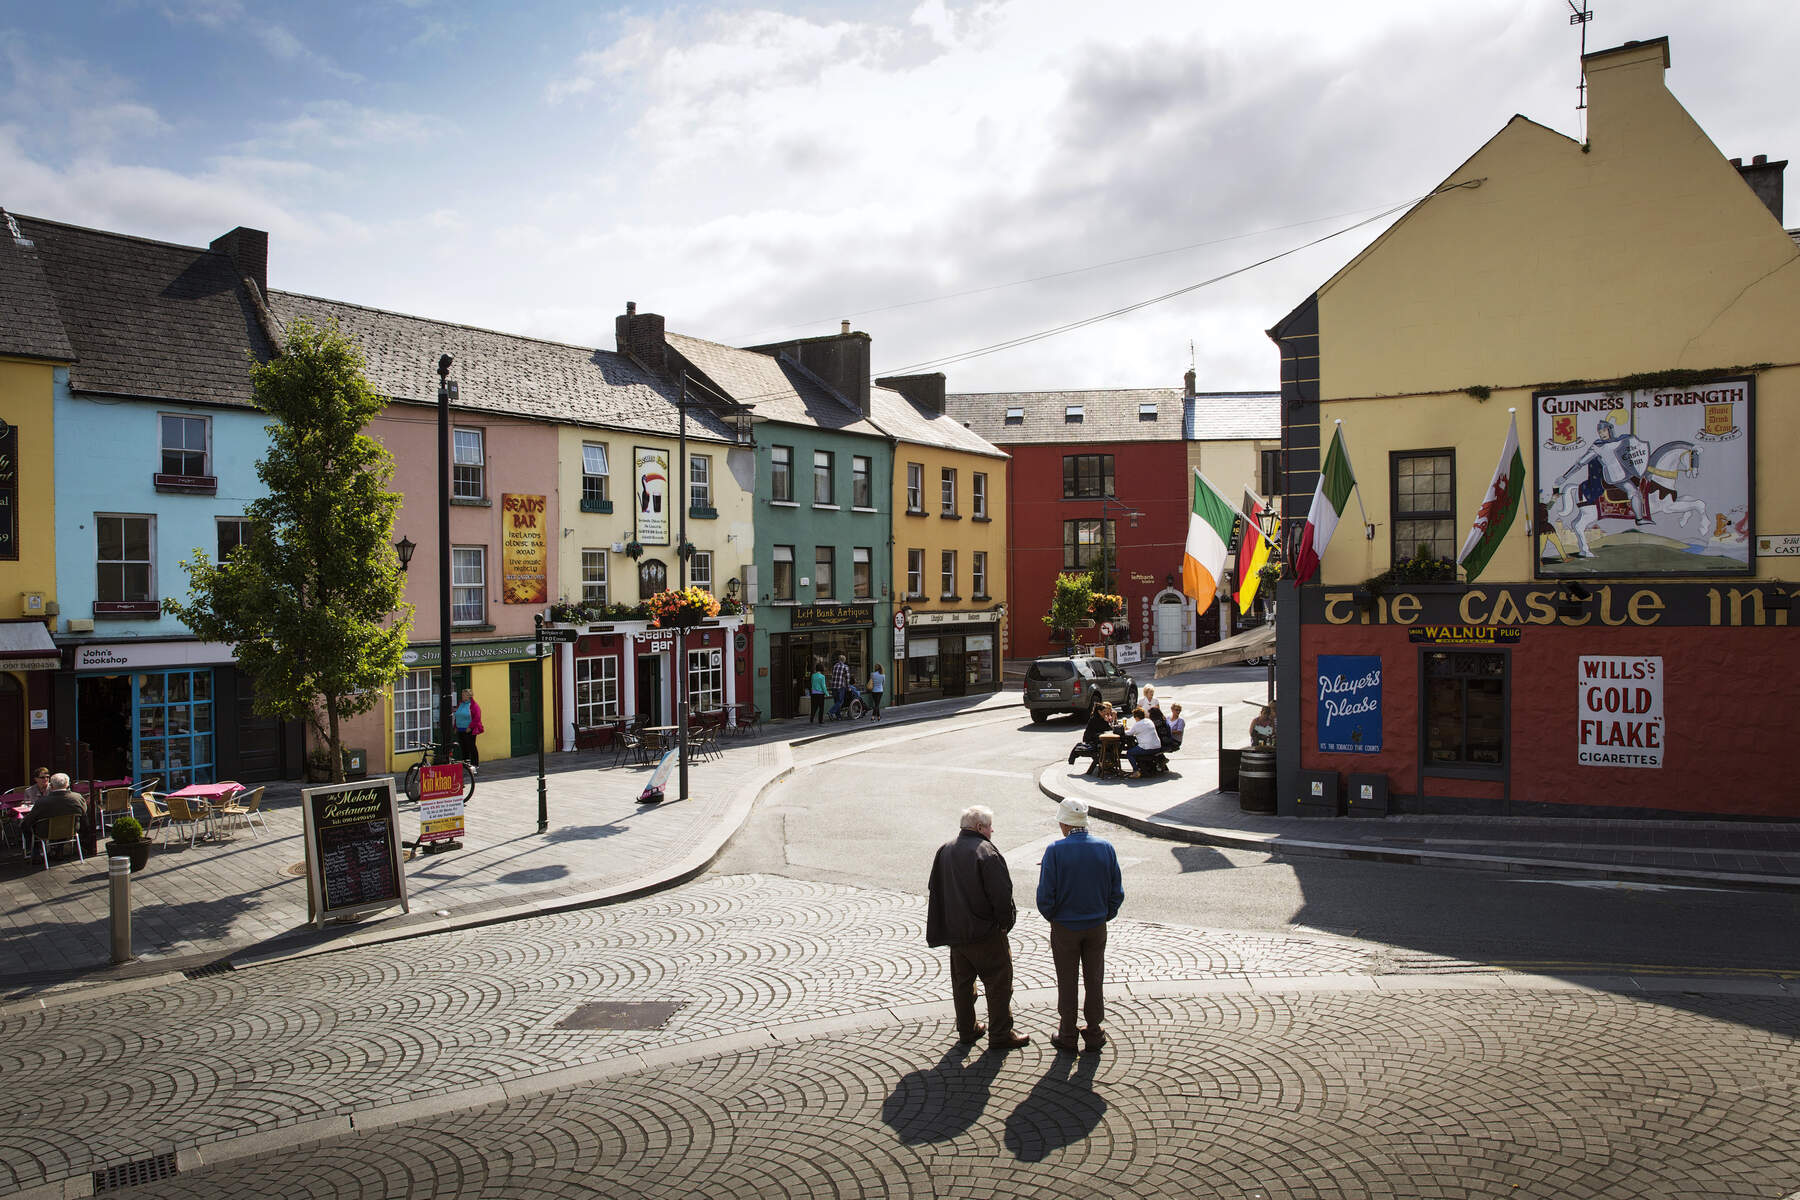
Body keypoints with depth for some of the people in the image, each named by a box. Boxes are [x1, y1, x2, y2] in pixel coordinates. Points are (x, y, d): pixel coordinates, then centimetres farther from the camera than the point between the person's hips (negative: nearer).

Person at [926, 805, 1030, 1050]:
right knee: (998, 983, 5)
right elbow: (1001, 893, -21)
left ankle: (966, 1030, 27)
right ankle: (1000, 1035, 10)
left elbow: (935, 890, 13)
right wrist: (1004, 923, -6)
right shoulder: (986, 852, -19)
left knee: (962, 982, 17)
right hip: (986, 933, -7)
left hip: (954, 930, 7)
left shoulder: (944, 851, 5)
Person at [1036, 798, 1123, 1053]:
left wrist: (1052, 917, 3)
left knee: (1067, 983, 11)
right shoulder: (1105, 848, -6)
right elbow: (1117, 892, -1)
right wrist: (1104, 916, 12)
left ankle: (1067, 1036, 21)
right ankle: (1094, 1034, 24)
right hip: (1097, 927, 3)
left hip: (1065, 927, -2)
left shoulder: (1055, 851, -17)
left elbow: (1045, 897, -15)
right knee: (1095, 981, 15)